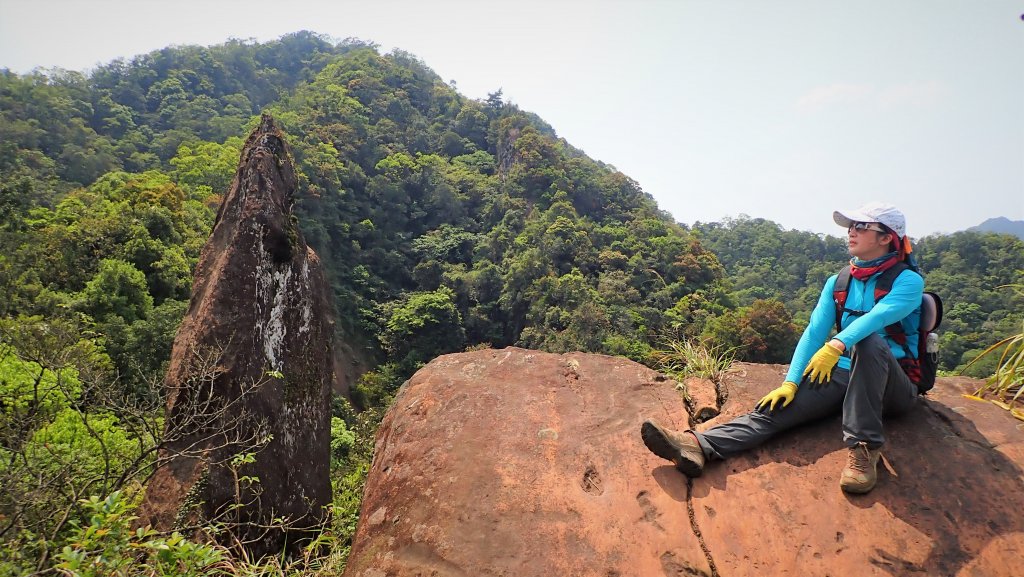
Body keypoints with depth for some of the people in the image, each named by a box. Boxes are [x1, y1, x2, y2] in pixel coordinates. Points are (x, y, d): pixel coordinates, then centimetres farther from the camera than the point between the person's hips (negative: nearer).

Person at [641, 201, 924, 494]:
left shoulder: (908, 281, -4)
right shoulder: (837, 283, 12)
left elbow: (877, 316, -26)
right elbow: (814, 332, 1)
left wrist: (837, 344, -44)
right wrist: (790, 383, -12)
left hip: (894, 385, -4)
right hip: (843, 374, 4)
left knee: (871, 341, -37)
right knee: (775, 407, -22)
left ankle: (863, 450, -37)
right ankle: (700, 445, -42)